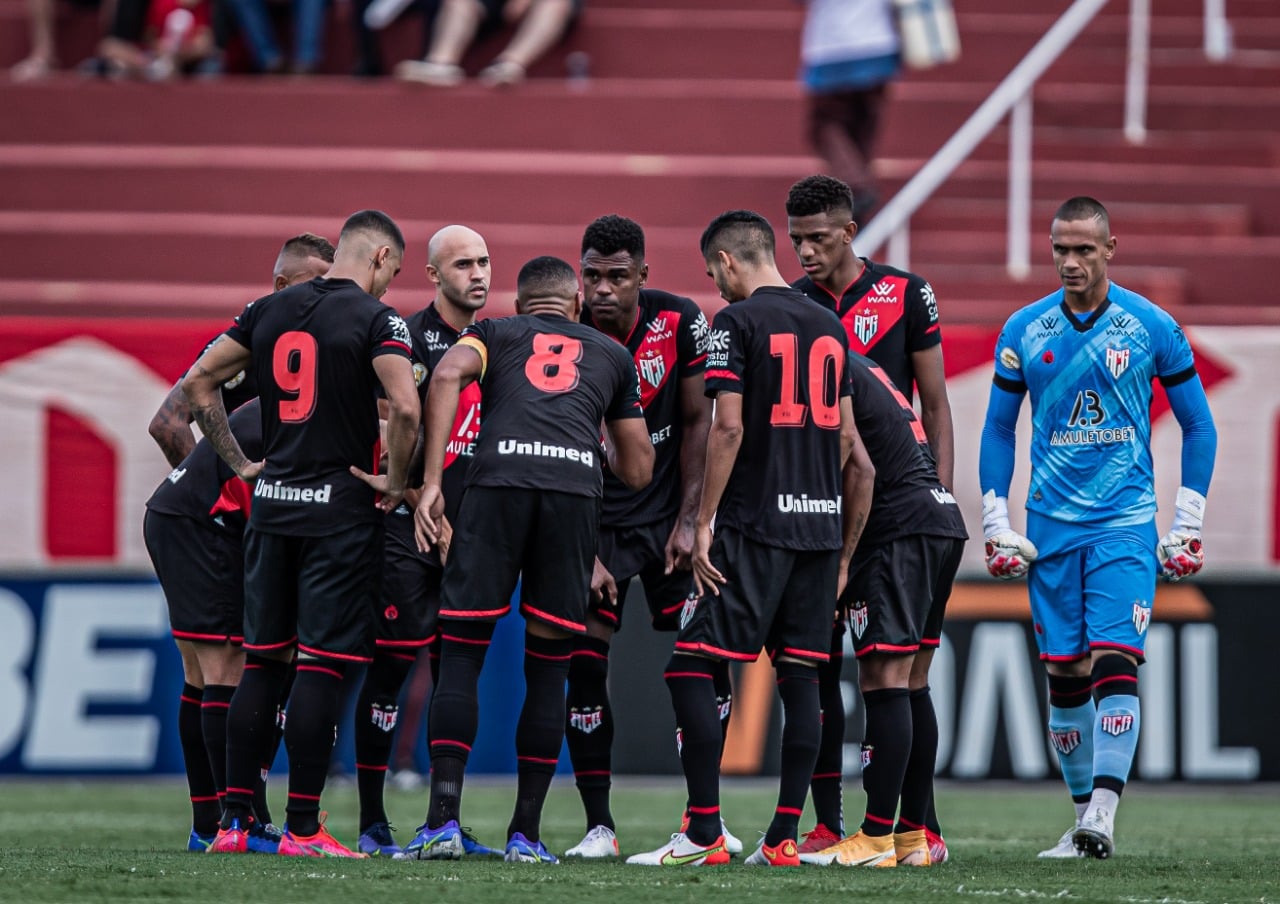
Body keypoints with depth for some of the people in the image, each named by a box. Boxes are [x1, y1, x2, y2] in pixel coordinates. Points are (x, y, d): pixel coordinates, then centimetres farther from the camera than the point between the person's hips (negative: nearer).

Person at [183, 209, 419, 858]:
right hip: (340, 509, -5)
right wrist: (396, 484, -7)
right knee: (320, 667, -3)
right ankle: (302, 829, -4)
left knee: (262, 663, 11)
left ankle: (233, 819, 9)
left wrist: (239, 463, 16)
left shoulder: (269, 311, 10)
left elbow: (198, 382, 13)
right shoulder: (375, 319, -8)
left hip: (272, 503, 5)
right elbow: (405, 408, -21)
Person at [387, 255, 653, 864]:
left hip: (499, 479, -1)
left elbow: (447, 375, 2)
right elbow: (637, 471, 32)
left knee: (461, 657, 4)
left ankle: (443, 820, -6)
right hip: (577, 488, 1)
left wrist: (431, 482, -1)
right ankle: (525, 833, 8)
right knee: (548, 670, 9)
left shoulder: (494, 332, 26)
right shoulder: (613, 356, 32)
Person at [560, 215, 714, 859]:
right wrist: (584, 555, -17)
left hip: (668, 519, 1)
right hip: (594, 523, -1)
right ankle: (598, 826, -4)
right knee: (586, 668, -10)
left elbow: (698, 423, -2)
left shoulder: (679, 322, -10)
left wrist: (689, 521, -8)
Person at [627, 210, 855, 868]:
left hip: (754, 523, -7)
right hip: (821, 520, 7)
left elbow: (728, 427, -13)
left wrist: (702, 523, -9)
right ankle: (784, 836, 6)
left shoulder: (737, 321, -7)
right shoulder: (829, 326, 13)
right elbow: (845, 435, 15)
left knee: (692, 666, -4)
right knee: (800, 674, 8)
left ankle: (704, 833, -9)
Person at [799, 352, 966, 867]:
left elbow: (860, 471, -14)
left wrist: (842, 563, -11)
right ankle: (913, 838, 12)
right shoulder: (853, 364, 21)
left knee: (885, 681, -10)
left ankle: (877, 839, -12)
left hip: (900, 529, -10)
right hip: (944, 518, 10)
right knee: (910, 687, 11)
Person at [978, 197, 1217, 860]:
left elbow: (1198, 425, 6)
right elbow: (998, 429, 13)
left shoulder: (1151, 328, -2)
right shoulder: (1024, 332, 3)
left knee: (1115, 662, -15)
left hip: (1125, 524, -2)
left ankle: (1103, 813, -19)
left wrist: (1188, 525, 2)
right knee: (1064, 673, 3)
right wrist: (996, 524, 6)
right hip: (1051, 525, 3)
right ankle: (1083, 816, 11)